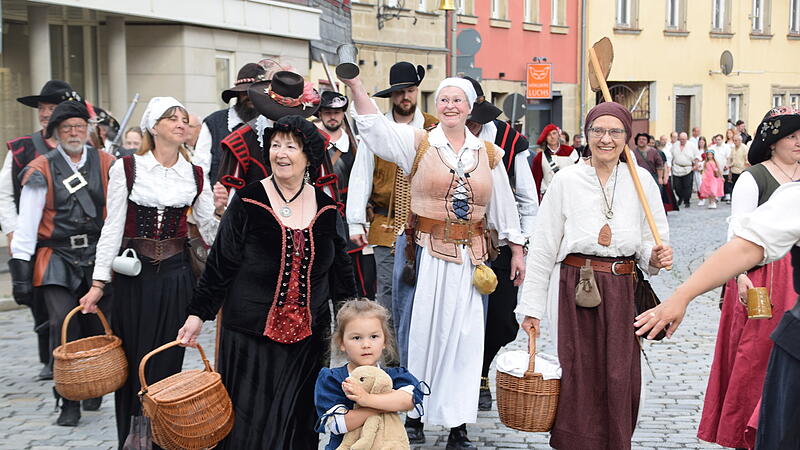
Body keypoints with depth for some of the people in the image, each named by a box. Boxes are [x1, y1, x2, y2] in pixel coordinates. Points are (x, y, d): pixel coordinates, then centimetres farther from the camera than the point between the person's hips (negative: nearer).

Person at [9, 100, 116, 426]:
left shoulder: (106, 164, 6)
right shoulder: (42, 170, 0)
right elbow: (27, 221, -3)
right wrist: (20, 265, -7)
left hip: (97, 256, 2)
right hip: (57, 259, -2)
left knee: (98, 326, 7)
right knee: (63, 326, -10)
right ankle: (69, 403, 0)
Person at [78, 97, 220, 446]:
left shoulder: (195, 175, 6)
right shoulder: (127, 168, -1)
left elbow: (211, 231, 5)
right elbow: (113, 227, -3)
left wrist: (220, 211, -15)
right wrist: (99, 282, -6)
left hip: (176, 274, 2)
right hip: (133, 274, -2)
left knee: (167, 362, 4)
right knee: (132, 361, 4)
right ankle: (131, 436, 18)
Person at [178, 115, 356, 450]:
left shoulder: (325, 208, 5)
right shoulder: (247, 202, -5)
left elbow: (341, 269, 13)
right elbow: (219, 264, -3)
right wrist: (197, 314, -5)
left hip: (308, 335, 3)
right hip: (252, 336, -3)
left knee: (299, 423, 8)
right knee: (252, 422, 1)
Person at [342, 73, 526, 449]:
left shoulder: (488, 154, 9)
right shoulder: (418, 144, 2)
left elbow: (504, 205, 14)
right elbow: (374, 125, -10)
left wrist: (517, 250, 13)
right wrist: (354, 83, -21)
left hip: (470, 256, 2)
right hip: (424, 253, -2)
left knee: (464, 336, 3)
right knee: (420, 330, 3)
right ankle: (413, 416, 18)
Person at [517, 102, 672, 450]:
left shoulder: (641, 180, 6)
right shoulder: (567, 180, 1)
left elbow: (650, 243, 13)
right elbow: (542, 248, 2)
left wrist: (656, 256, -11)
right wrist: (531, 307, 0)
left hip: (622, 293, 2)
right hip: (574, 289, -1)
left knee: (619, 379, 1)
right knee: (578, 376, 0)